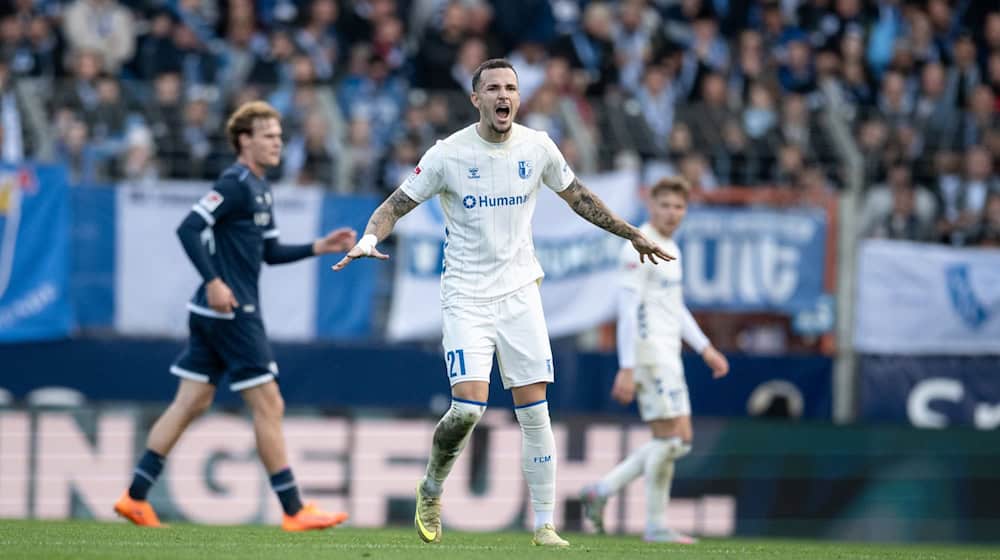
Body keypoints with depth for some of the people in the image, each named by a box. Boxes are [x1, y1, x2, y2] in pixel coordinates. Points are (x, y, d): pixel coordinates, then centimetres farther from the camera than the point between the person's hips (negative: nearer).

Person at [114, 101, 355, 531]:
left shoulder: (260, 189, 17)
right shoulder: (235, 184, -13)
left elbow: (271, 252, 24)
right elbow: (189, 229, -21)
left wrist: (319, 248, 14)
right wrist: (213, 281, -27)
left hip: (213, 315, 10)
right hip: (231, 313, -10)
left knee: (192, 403, 10)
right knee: (268, 405, -5)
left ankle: (136, 496, 11)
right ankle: (294, 511, 0)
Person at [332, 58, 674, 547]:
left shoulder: (537, 147, 1)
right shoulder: (449, 154, -9)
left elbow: (577, 196, 18)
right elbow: (396, 205, -3)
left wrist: (630, 233, 22)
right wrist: (369, 239, -23)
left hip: (519, 291, 3)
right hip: (466, 297, -3)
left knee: (534, 412, -2)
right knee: (468, 408, -16)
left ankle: (544, 526, 4)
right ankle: (431, 491, 12)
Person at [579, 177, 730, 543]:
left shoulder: (668, 249, 18)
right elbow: (628, 309, -18)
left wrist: (705, 349, 22)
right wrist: (626, 368, -23)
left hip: (668, 355, 10)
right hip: (650, 355, -10)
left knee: (673, 441, 9)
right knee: (673, 437, -10)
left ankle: (600, 492, 11)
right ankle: (655, 526, -4)